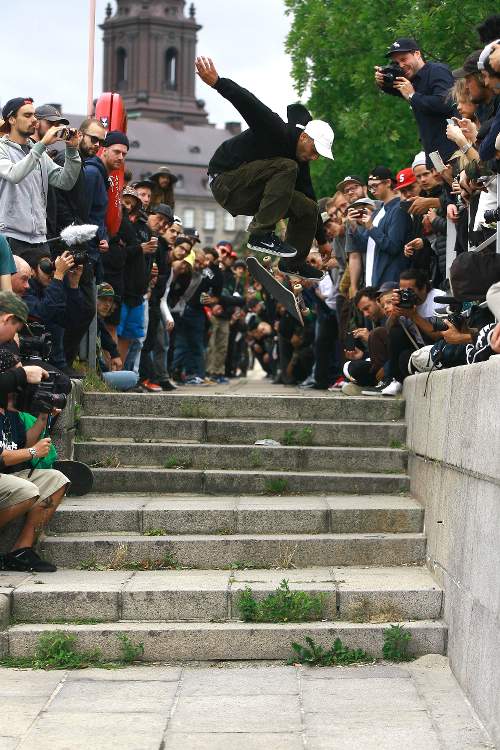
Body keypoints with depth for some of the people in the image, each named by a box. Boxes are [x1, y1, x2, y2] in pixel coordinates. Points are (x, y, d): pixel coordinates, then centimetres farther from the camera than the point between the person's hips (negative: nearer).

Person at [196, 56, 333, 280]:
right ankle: (261, 234, -32)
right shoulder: (278, 132, -19)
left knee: (307, 209, 5)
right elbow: (248, 104, -33)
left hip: (249, 192, 9)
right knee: (286, 168, -29)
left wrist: (322, 241, 16)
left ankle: (293, 263, 16)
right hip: (225, 181, -9)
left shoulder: (301, 160, 7)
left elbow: (310, 197, 13)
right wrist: (217, 82, -47)